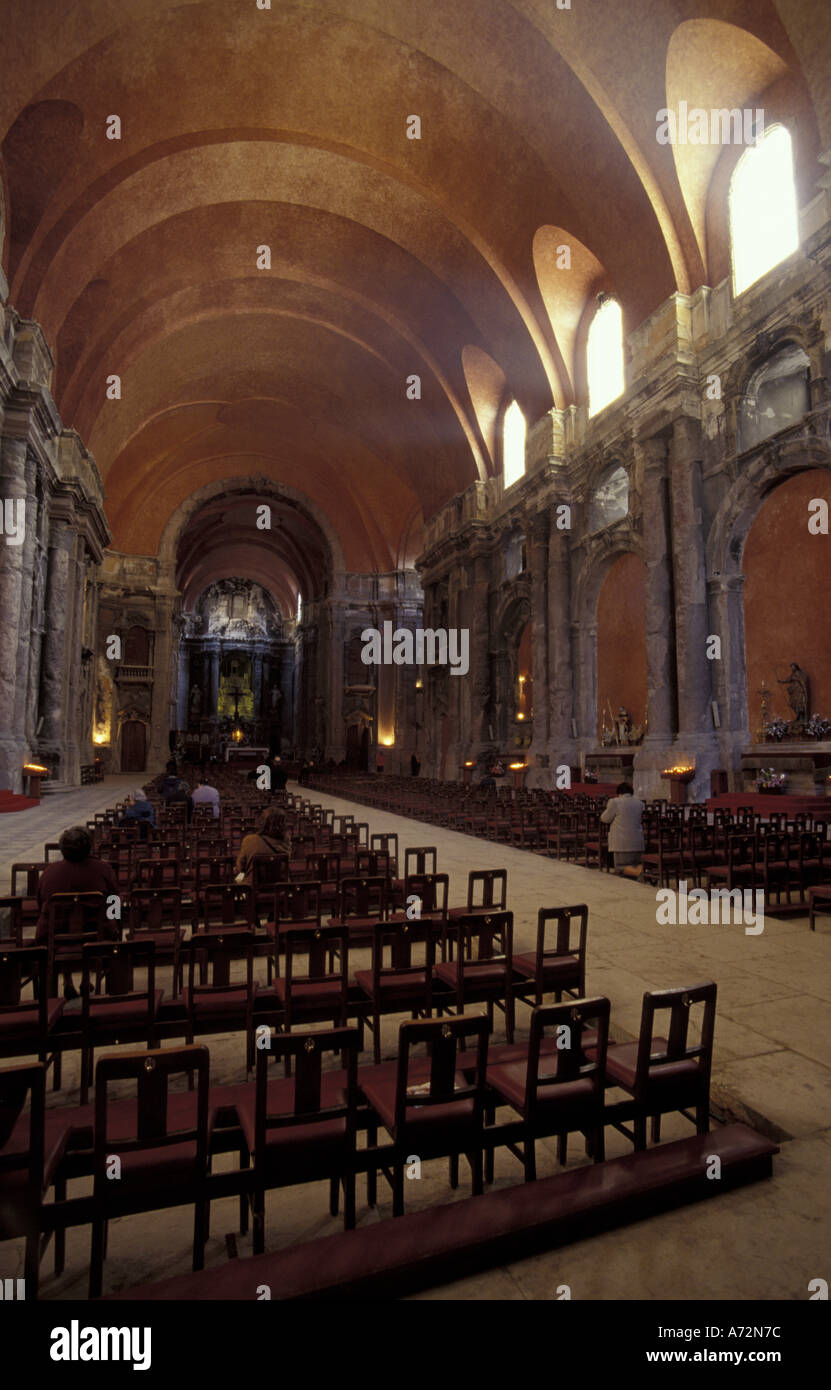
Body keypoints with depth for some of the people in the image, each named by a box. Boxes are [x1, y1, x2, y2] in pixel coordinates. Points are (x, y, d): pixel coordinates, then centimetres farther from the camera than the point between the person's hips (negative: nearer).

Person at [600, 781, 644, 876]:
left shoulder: (615, 802, -8)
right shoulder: (639, 802, 10)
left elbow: (605, 819, 1)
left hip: (622, 843, -5)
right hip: (637, 842, 5)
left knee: (621, 867, 0)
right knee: (635, 866, 16)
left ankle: (637, 872, -27)